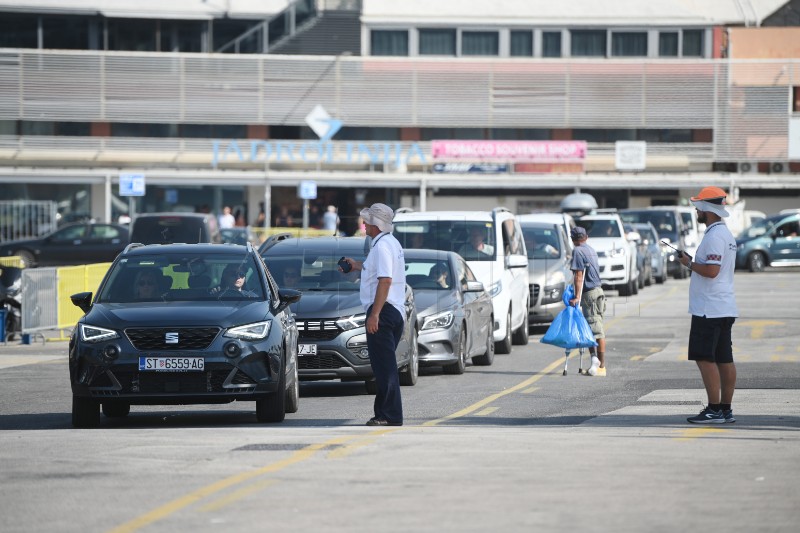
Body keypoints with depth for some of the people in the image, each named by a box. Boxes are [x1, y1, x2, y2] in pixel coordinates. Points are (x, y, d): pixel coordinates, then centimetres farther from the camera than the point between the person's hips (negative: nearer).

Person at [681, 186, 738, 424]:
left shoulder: (714, 236, -16)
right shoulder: (727, 234, 17)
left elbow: (711, 270, -24)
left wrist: (690, 263, -9)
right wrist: (694, 263, 16)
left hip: (709, 309, -10)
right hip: (725, 308, 10)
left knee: (704, 358, -9)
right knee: (724, 359, 9)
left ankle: (714, 410, -11)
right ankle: (726, 409, 11)